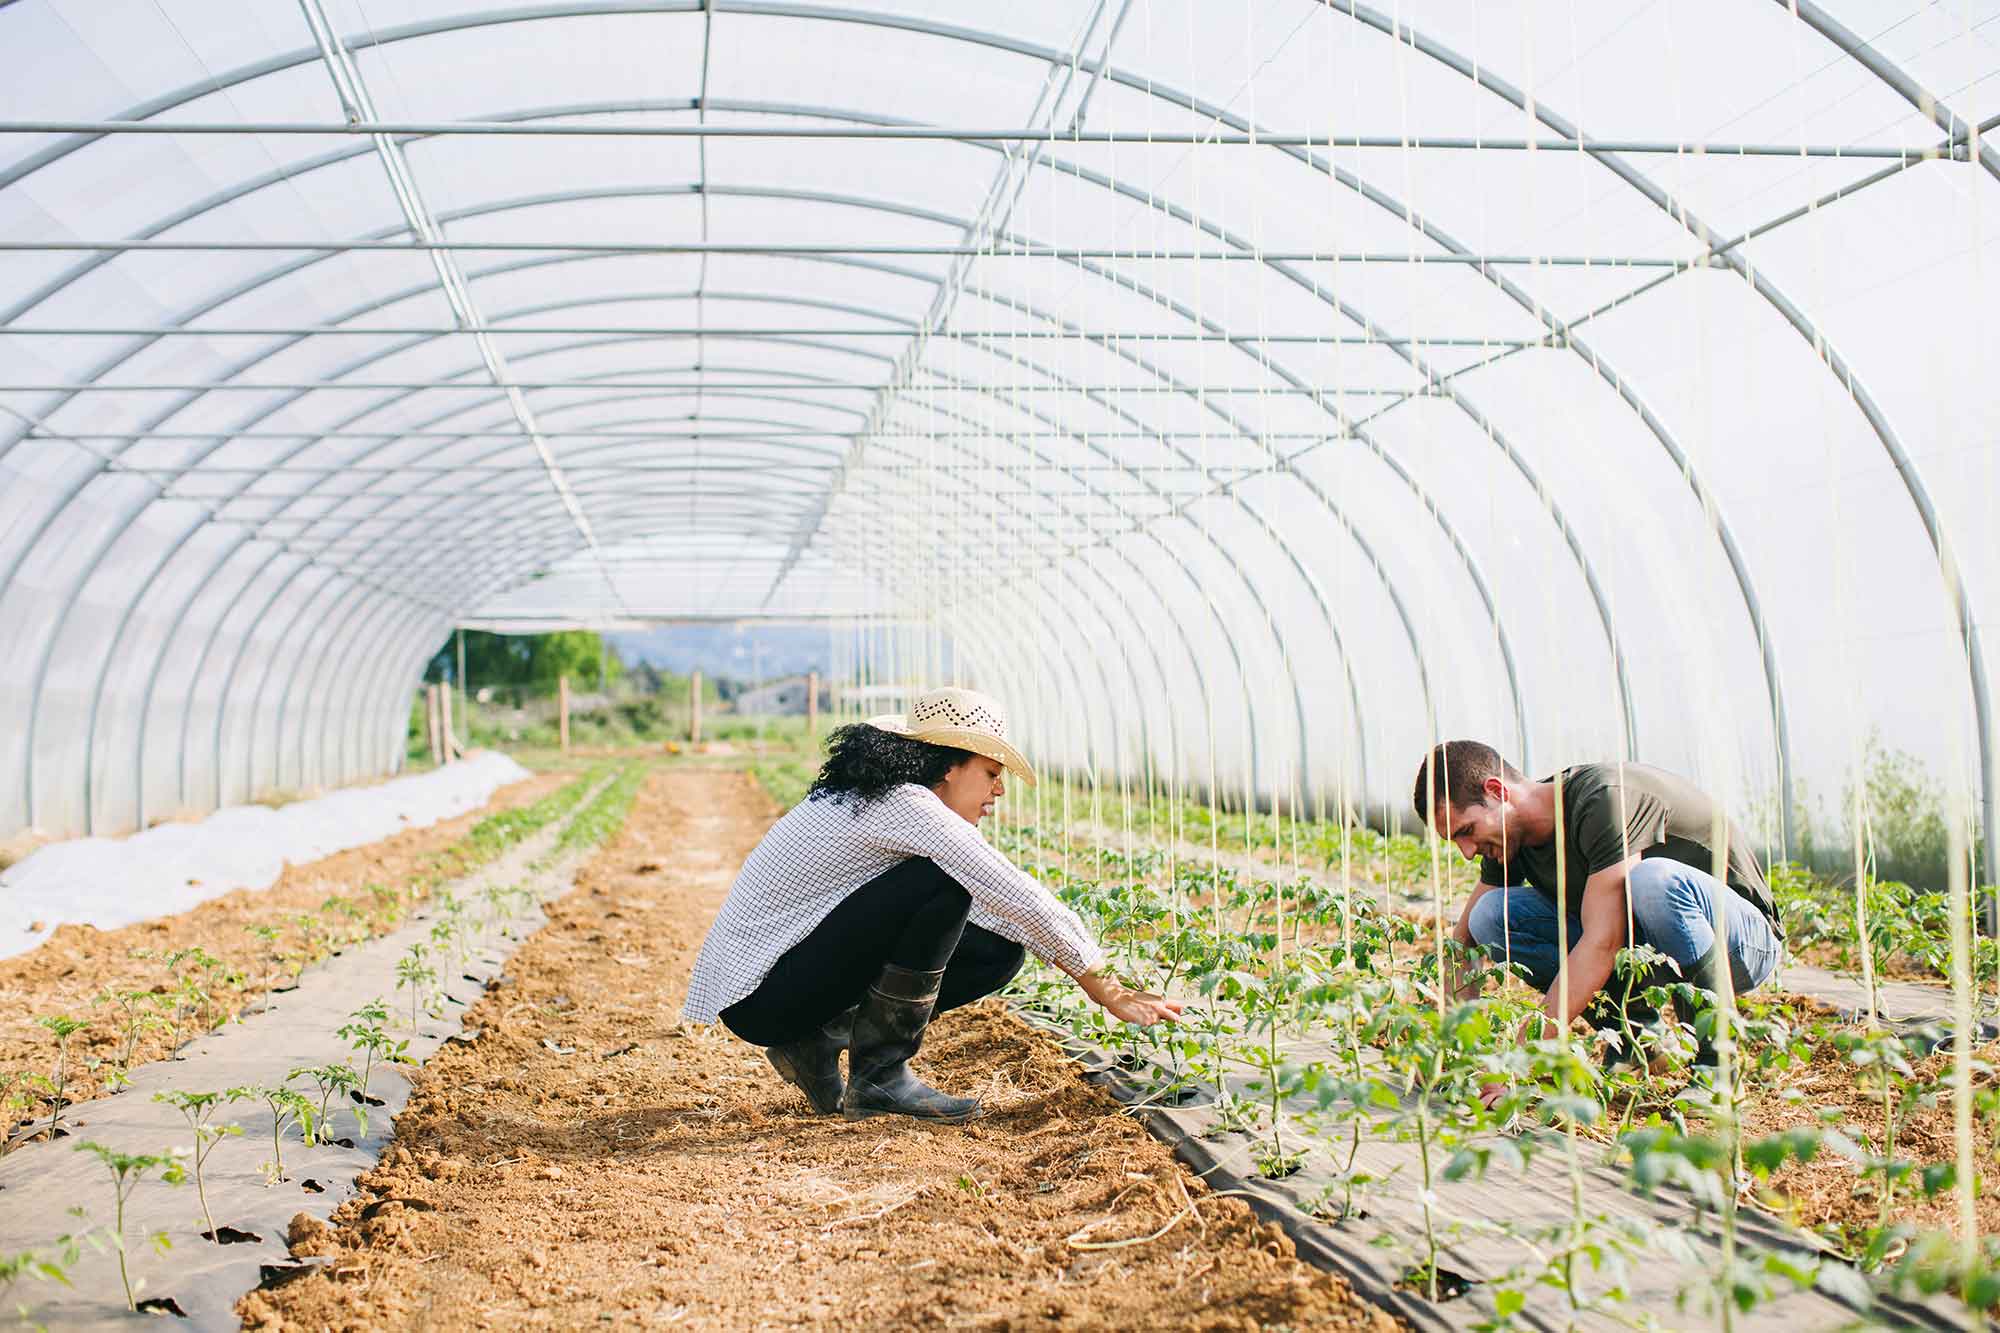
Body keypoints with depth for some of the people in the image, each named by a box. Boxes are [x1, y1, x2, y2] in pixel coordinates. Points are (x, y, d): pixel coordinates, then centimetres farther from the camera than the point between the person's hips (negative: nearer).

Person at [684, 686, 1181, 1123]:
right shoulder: (903, 807, -19)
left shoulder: (875, 796, 10)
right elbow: (1020, 900, -18)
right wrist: (1109, 992, -11)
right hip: (759, 996, -9)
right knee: (939, 886, -23)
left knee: (997, 952, 2)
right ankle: (878, 1080, -13)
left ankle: (821, 1041, 7)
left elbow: (1005, 914, 13)